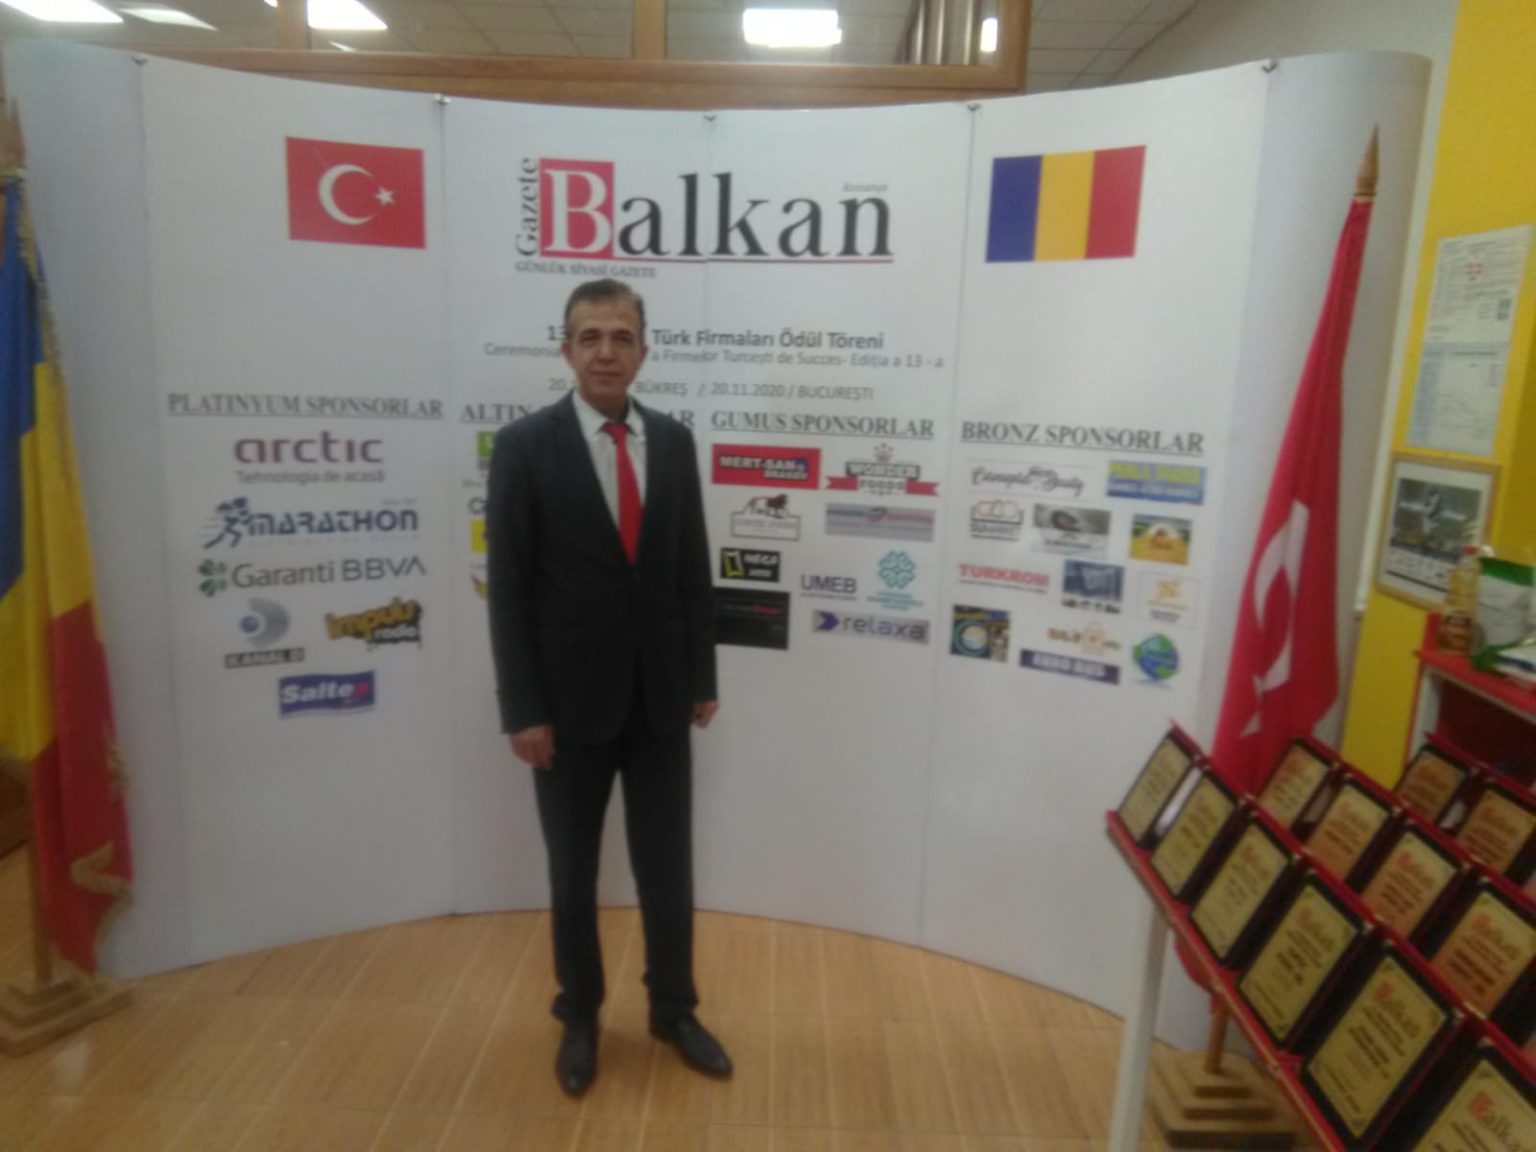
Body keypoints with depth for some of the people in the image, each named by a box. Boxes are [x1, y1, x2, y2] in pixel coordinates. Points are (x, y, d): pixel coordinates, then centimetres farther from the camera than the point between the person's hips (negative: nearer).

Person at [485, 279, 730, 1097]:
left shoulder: (674, 442, 3)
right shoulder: (525, 446, -8)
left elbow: (693, 569, 7)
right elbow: (507, 587, -9)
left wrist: (703, 678, 6)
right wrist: (523, 711, -11)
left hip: (660, 698, 3)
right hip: (572, 702, -2)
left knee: (669, 869, 14)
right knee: (573, 876, 15)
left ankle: (673, 1009, 36)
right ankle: (579, 1018, 36)